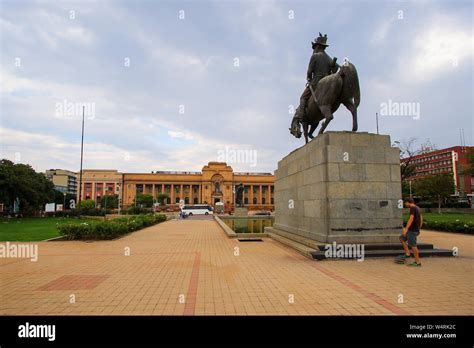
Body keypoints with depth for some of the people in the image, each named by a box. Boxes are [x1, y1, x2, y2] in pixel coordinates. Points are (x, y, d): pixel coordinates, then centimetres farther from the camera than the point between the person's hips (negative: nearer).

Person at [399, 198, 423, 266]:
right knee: (402, 238, 16)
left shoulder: (412, 208, -13)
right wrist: (419, 229, 25)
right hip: (415, 230, 10)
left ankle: (418, 262, 2)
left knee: (413, 245, -4)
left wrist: (406, 229, -25)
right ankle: (407, 254, 13)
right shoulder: (417, 208, 16)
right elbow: (421, 219, 21)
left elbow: (411, 219, -23)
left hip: (412, 230, -10)